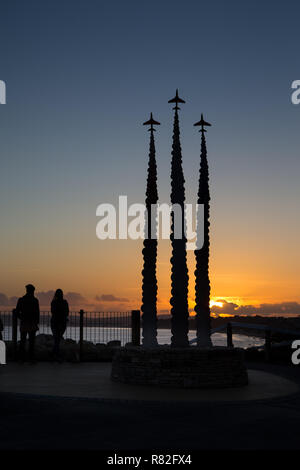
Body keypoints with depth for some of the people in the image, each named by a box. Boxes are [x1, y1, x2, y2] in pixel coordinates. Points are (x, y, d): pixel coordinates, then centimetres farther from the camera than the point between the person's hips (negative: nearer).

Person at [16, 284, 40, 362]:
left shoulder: (21, 300, 1)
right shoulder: (35, 300, -8)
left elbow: (17, 312, 3)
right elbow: (37, 313, -8)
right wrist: (37, 322, 1)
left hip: (23, 323, 3)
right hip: (32, 323, -3)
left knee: (22, 341, 11)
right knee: (31, 341, 2)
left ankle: (21, 357, 10)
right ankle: (31, 358, 1)